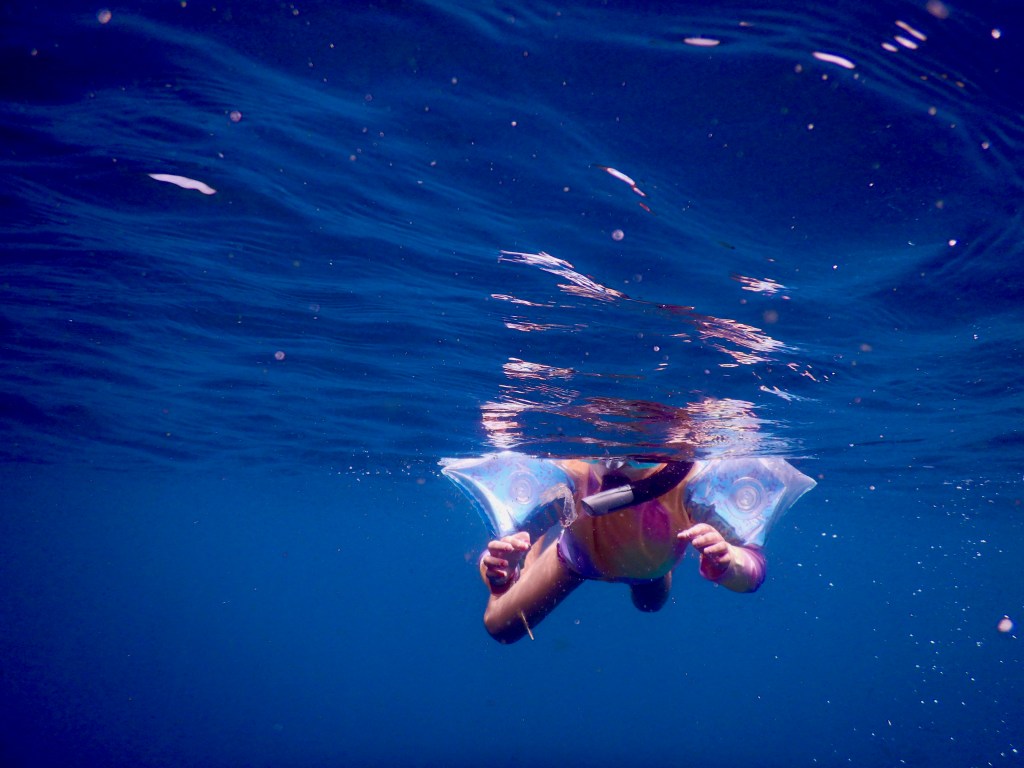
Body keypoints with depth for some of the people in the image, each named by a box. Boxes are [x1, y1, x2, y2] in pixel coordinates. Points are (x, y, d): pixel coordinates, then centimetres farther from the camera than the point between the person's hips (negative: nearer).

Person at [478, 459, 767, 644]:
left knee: (651, 603, 34)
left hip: (650, 566, 2)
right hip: (579, 553, -1)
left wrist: (725, 561, -68)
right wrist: (499, 573, -63)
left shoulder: (688, 479, -47)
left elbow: (753, 569, -45)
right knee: (501, 627, 13)